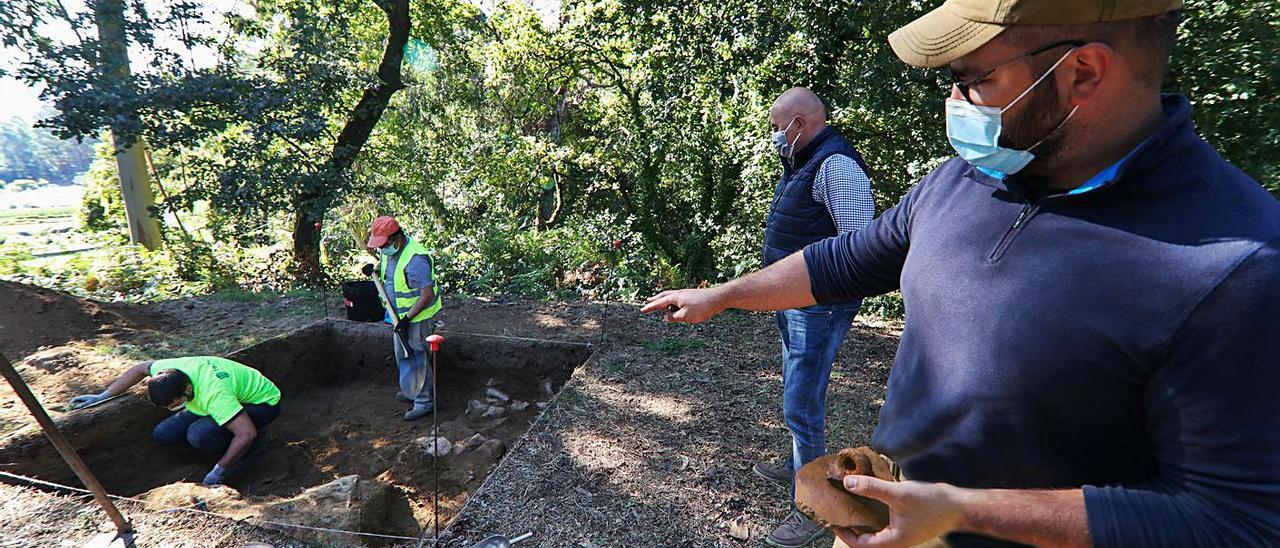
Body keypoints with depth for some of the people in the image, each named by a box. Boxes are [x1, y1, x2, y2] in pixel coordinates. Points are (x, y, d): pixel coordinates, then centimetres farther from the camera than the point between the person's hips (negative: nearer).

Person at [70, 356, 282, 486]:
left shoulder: (215, 395, -39)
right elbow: (140, 368, 7)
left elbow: (248, 433, -40)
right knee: (162, 434, -4)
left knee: (199, 434, -32)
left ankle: (249, 450, -6)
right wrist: (102, 396, 6)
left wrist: (219, 471, -27)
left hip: (263, 402, -9)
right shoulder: (172, 369, -17)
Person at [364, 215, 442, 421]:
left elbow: (427, 295, -28)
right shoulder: (388, 251, 1)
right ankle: (411, 391, 39)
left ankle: (424, 402, 10)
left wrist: (407, 318, -26)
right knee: (402, 355, 21)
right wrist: (375, 270, 1)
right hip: (399, 314, 9)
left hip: (414, 316, -9)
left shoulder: (415, 259, -29)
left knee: (414, 357, -2)